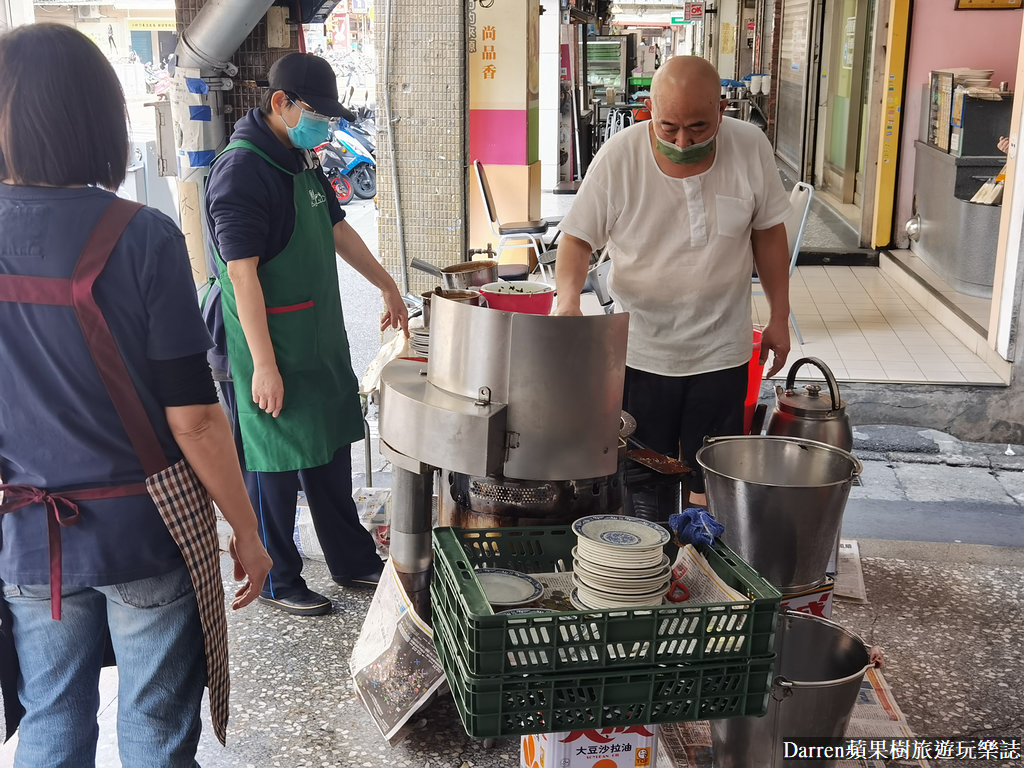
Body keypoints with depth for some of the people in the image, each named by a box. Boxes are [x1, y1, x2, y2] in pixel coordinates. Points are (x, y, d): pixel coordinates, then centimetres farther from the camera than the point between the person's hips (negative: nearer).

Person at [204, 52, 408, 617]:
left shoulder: (302, 161, 10)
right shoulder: (241, 169, -19)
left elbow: (338, 230, 22)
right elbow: (242, 273, -22)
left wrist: (387, 286, 27)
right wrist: (264, 364, -23)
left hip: (319, 341, 9)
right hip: (267, 346, -9)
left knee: (330, 452, 17)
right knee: (273, 464, 4)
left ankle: (352, 561, 31)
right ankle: (277, 582, 20)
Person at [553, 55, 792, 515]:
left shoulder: (750, 149, -9)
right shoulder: (619, 156, -14)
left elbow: (768, 232, 4)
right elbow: (578, 237, -6)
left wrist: (779, 317, 7)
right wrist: (568, 298, -25)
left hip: (721, 351, 1)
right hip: (640, 352, -1)